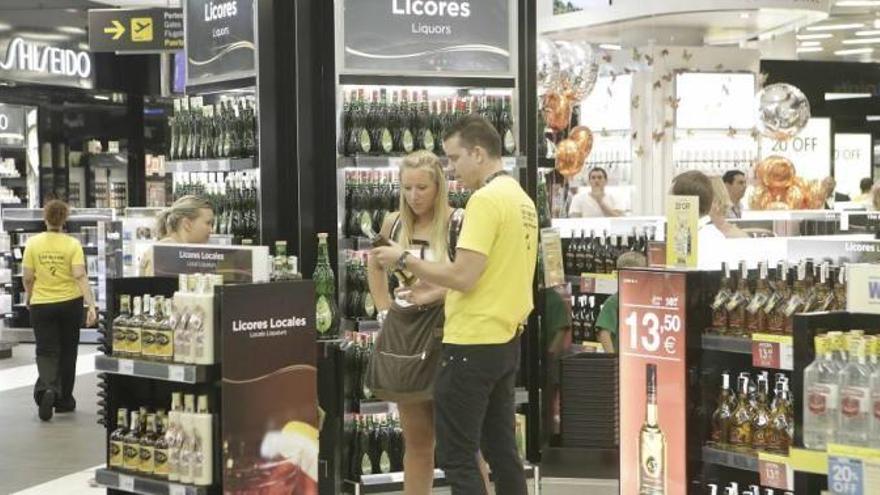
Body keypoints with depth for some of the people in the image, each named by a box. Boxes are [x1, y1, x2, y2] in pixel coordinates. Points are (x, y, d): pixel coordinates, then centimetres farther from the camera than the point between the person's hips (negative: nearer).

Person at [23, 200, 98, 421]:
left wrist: (28, 296, 17)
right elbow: (80, 276, -17)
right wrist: (91, 305, -19)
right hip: (70, 303, 1)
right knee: (67, 352, 15)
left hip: (41, 305, 0)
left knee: (46, 352, 4)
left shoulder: (33, 243, -6)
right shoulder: (73, 244, -8)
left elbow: (28, 278, -3)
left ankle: (47, 388, -24)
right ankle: (64, 400, 23)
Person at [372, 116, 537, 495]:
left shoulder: (485, 199, -16)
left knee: (457, 457, -2)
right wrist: (435, 284, 17)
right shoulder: (522, 199, 12)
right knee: (501, 450, 14)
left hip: (474, 344, -9)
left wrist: (405, 260, -10)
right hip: (506, 340, 9)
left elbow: (464, 276, -21)